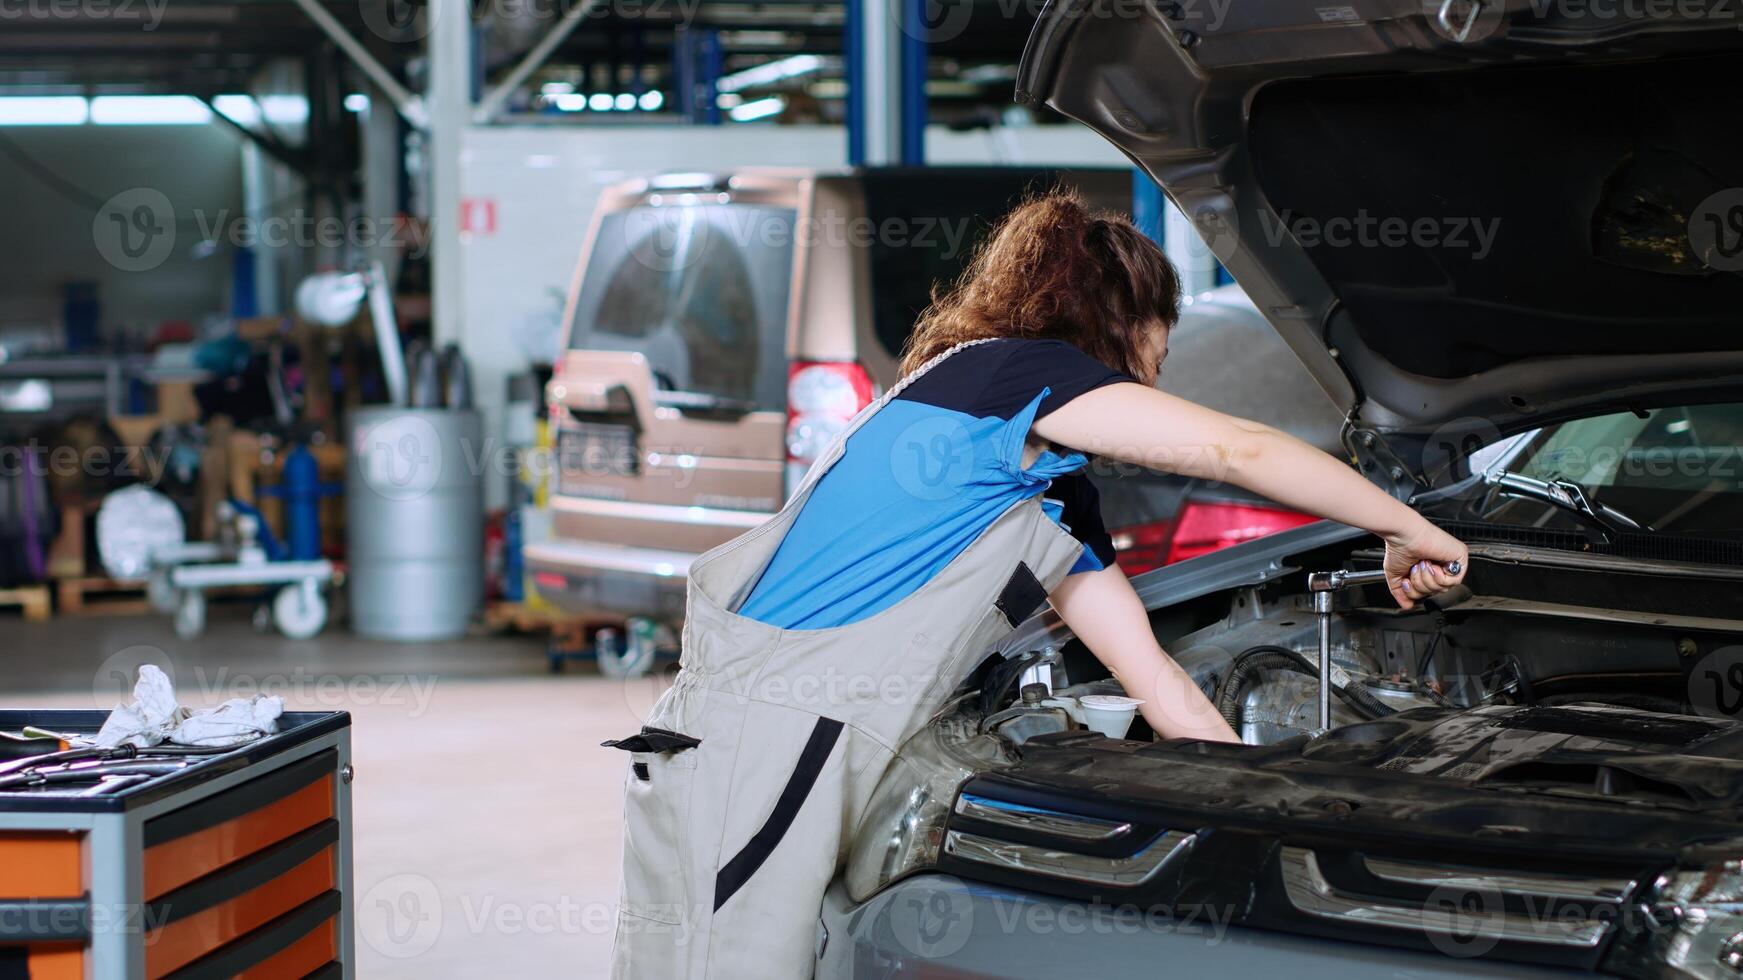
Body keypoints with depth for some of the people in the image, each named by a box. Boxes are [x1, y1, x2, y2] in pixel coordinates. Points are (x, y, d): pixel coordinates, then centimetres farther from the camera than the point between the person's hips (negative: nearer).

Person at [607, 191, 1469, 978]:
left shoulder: (1055, 498, 23)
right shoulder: (1015, 370, -4)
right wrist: (1408, 532, 4)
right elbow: (1239, 451, -7)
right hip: (748, 754, -10)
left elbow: (1157, 682, 23)